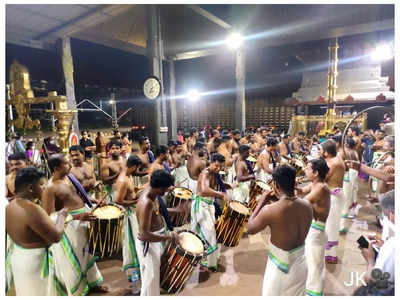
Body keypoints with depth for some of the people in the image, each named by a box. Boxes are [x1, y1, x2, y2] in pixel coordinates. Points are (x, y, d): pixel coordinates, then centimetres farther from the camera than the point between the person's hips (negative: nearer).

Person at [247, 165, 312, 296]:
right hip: (300, 264, 5)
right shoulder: (307, 206, -11)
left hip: (280, 267, -4)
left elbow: (250, 229, -10)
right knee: (296, 295, 26)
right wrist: (281, 201, 5)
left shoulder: (270, 210, -27)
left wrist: (260, 204, -4)